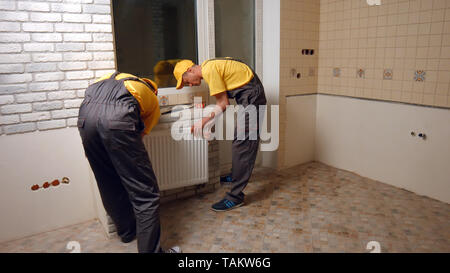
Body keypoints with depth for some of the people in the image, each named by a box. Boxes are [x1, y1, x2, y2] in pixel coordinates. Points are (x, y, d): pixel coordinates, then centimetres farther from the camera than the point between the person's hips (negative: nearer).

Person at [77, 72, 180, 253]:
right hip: (117, 118, -6)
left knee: (110, 187, 22)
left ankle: (127, 231, 41)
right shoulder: (153, 100, 28)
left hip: (85, 115, 6)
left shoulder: (115, 76, 40)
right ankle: (150, 250, 8)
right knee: (145, 194, 3)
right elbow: (141, 133, 20)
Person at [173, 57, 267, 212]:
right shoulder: (209, 66, 14)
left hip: (251, 95, -10)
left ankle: (236, 196, -8)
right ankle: (237, 175, 39)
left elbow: (223, 104, -15)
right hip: (248, 96, 10)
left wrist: (203, 122, -8)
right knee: (240, 140, 21)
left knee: (242, 145, -11)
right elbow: (221, 102, 13)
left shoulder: (209, 70, -17)